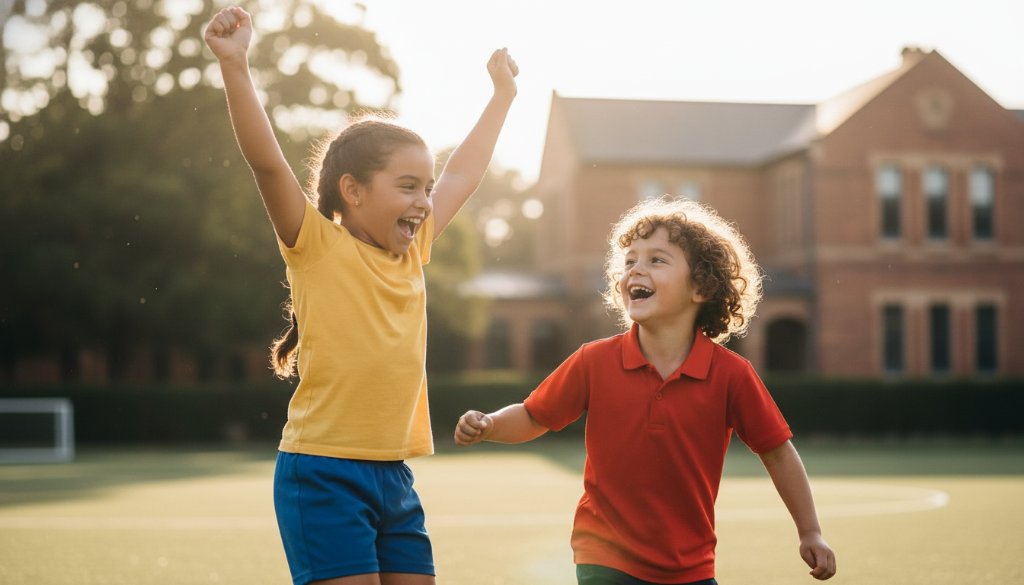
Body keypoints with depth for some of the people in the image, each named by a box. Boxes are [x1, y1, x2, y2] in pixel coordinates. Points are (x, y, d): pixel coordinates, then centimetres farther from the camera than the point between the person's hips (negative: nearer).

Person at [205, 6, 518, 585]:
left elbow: (462, 176, 25)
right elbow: (268, 163, -19)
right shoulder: (318, 247, -6)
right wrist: (235, 65, -28)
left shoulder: (413, 251, 12)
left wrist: (503, 92, 34)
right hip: (324, 474, -7)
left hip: (394, 476, 7)